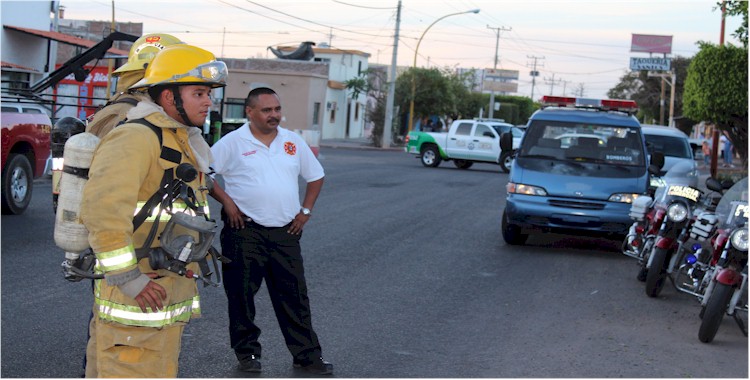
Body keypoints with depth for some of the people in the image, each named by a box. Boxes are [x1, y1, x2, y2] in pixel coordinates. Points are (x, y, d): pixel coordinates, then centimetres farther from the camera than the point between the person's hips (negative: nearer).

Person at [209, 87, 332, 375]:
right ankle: (247, 353, 18)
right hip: (245, 230, -3)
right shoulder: (233, 142, -3)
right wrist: (226, 201, -9)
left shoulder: (293, 142, 9)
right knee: (242, 295, 3)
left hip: (285, 233, 3)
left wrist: (306, 211, 10)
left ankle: (307, 355, 11)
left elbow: (316, 177, 19)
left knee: (294, 296, 4)